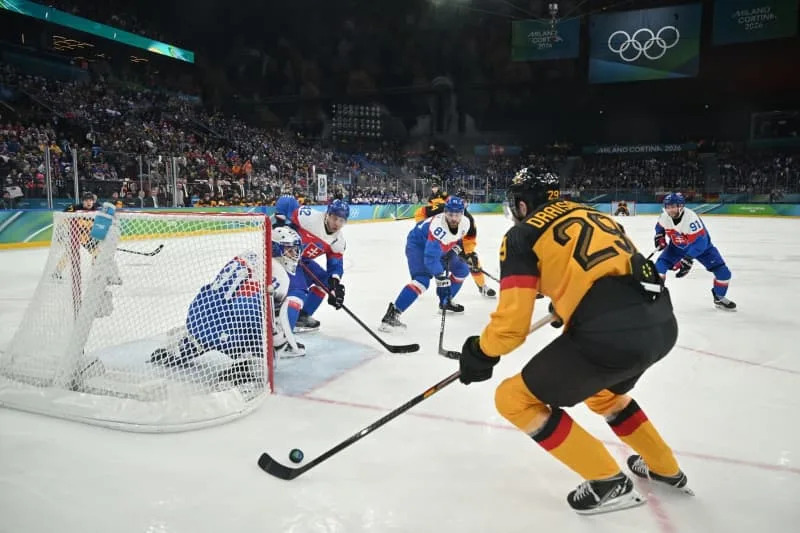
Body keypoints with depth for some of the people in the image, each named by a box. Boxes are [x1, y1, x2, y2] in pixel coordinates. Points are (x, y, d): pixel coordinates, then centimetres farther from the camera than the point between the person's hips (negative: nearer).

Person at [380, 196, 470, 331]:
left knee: (461, 270, 12)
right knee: (422, 280, -28)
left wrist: (454, 249, -6)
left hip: (440, 248, 8)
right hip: (417, 244, -8)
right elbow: (431, 258, -42)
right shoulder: (438, 227, -39)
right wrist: (442, 279, -43)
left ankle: (446, 301, 31)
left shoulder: (465, 223, -16)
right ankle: (392, 313, -30)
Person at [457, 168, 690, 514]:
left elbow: (512, 323, -5)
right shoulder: (587, 214, 23)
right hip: (662, 322, 9)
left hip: (612, 333, -9)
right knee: (602, 392, 37)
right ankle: (664, 468, 48)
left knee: (515, 399, 8)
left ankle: (608, 482, 14)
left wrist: (480, 353, 13)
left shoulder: (522, 235, 2)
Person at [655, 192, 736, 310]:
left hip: (701, 244, -3)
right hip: (677, 246, 3)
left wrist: (687, 259, -46)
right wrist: (659, 236, -8)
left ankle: (719, 298, 15)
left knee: (723, 272, -10)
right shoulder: (664, 217, -20)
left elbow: (699, 241, -39)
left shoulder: (691, 218, -37)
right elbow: (660, 226, 7)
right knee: (660, 265, -13)